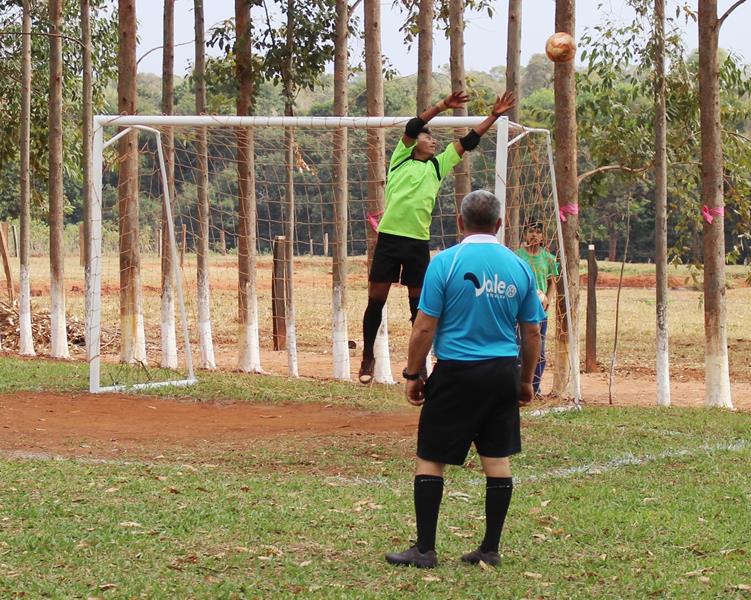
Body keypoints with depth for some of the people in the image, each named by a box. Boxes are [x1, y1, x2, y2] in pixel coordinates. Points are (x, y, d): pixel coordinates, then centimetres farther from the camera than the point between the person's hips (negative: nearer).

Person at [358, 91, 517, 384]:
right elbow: (412, 127, -5)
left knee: (418, 303, 5)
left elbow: (468, 141, 15)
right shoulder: (400, 158, 8)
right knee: (376, 299, -1)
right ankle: (367, 357, 11)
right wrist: (442, 106, -12)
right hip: (389, 237, -3)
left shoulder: (438, 166, 16)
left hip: (418, 241, 3)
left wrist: (493, 116, 11)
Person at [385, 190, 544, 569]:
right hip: (503, 374, 4)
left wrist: (412, 375, 1)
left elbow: (424, 328, -9)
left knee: (430, 459, 4)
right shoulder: (518, 267, 4)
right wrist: (526, 380, 20)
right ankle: (490, 549, 13)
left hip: (456, 373, -4)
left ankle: (425, 550, 4)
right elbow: (532, 331, 9)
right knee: (497, 460, 10)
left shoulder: (446, 262, -8)